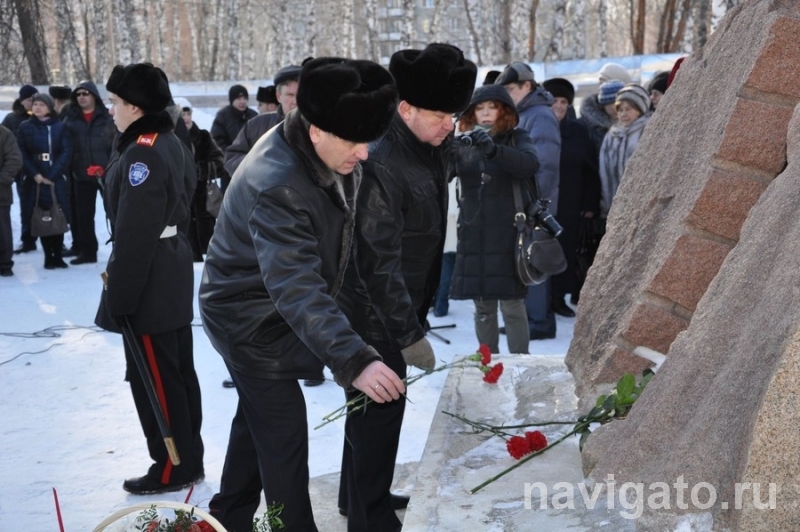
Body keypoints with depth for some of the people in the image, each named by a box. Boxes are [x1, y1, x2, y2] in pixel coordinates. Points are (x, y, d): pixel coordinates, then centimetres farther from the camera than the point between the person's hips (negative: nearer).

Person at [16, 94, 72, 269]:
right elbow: (22, 154, 2)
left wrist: (52, 175, -12)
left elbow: (66, 151, -2)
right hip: (35, 180, 0)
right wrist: (35, 174, -11)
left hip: (57, 180, 0)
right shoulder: (25, 127, 6)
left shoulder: (60, 127, 4)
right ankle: (48, 256, 6)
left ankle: (58, 255, 7)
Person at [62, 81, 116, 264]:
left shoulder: (106, 118, -1)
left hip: (107, 173, -3)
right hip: (81, 174, 3)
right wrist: (68, 170, -3)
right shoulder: (71, 119, 7)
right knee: (83, 214, 8)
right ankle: (87, 250, 17)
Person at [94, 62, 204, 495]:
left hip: (150, 284, -10)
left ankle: (173, 468, 10)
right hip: (172, 276, 10)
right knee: (178, 373, 16)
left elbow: (134, 234, -24)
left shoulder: (142, 154, -21)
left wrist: (119, 297, -20)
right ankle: (189, 459, 26)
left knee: (155, 379, 0)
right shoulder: (170, 143, 10)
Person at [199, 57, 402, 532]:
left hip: (272, 310, 10)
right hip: (251, 317, -10)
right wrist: (354, 360, -54)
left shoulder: (328, 152, -8)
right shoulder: (276, 186, -37)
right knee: (283, 435, -7)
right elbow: (297, 289, -45)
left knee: (258, 417, 23)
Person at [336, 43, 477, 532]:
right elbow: (378, 260, -28)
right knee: (379, 411, 1)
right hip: (374, 313, -9)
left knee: (374, 406, 22)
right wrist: (409, 334, -27)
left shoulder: (431, 151, 4)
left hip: (400, 305, 9)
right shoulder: (382, 164, -25)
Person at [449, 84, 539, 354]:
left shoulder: (517, 138, 2)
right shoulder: (464, 143, 10)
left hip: (509, 234, -3)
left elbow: (530, 164, -19)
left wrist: (493, 148, -34)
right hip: (474, 235, 3)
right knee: (482, 306, 8)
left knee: (512, 304, -3)